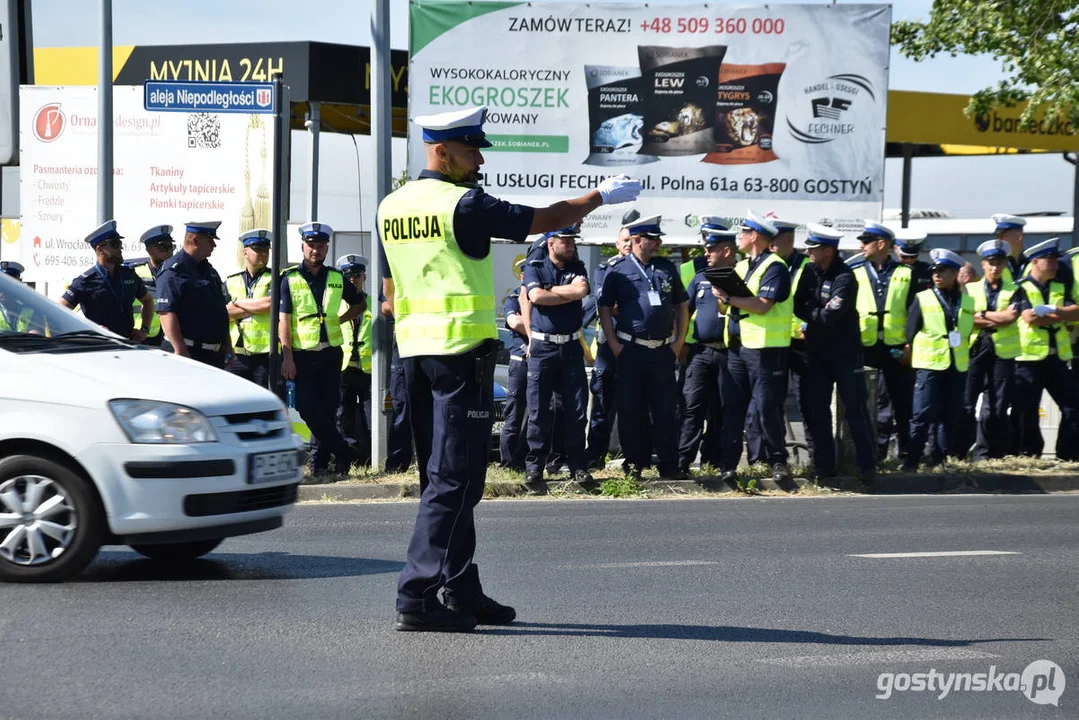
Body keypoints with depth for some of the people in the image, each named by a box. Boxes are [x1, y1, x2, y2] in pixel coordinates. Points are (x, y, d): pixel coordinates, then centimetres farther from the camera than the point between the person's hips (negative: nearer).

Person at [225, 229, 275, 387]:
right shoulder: (231, 282, 14)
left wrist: (238, 302, -2)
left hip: (265, 355, -3)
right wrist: (256, 307, -7)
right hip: (236, 355, 3)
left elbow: (270, 303, -14)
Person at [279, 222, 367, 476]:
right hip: (302, 355, -3)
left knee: (328, 409, 4)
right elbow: (284, 320, -6)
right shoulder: (290, 279, 0)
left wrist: (339, 320, 6)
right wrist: (287, 357, -14)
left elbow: (360, 303, 24)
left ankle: (319, 460, 13)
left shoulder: (337, 279, 9)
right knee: (308, 409, -10)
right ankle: (343, 452, 1)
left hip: (331, 353, 3)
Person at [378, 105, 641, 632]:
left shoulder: (391, 207, 11)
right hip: (462, 349, -9)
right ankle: (417, 597, -13)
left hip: (414, 351, 9)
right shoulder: (463, 204, -12)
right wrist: (601, 196, 9)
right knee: (454, 479, -7)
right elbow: (544, 220, -5)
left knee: (443, 476, 13)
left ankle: (462, 592, 17)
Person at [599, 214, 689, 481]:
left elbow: (681, 306, 15)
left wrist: (678, 342, 7)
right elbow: (605, 309, 2)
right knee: (630, 410, 2)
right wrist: (614, 345, -5)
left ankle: (669, 466, 6)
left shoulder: (667, 268, 11)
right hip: (630, 350, -2)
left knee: (665, 410, 2)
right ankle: (634, 463, 11)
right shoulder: (618, 271, 1)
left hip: (663, 351, 2)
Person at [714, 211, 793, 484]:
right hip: (737, 346, 8)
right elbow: (727, 305, 18)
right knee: (732, 407, 5)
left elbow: (762, 305, -20)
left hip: (765, 347, -8)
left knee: (768, 407, -4)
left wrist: (729, 297, -19)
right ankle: (728, 464, 7)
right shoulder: (741, 267, 18)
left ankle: (778, 461, 7)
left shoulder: (774, 267, -8)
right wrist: (723, 295, -3)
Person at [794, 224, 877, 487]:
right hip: (816, 350, 6)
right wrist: (819, 314, -15)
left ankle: (867, 468, 5)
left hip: (845, 350, -6)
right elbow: (798, 307, 0)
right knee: (815, 411, 5)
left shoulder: (845, 277, -15)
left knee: (856, 410, -2)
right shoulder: (810, 271, 5)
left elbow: (830, 316, -22)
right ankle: (823, 469, 11)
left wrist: (811, 315, -7)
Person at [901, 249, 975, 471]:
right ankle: (911, 462, -7)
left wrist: (966, 354, 11)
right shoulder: (923, 299, 2)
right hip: (929, 365, -3)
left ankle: (942, 461, 16)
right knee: (922, 416, -8)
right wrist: (911, 356, -1)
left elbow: (972, 331, 17)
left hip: (958, 367, 3)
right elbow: (910, 333, 2)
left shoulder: (968, 301, 9)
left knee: (952, 417, 7)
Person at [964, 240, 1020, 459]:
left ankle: (994, 454, 8)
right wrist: (998, 319, -8)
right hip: (975, 348, 0)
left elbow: (1011, 317, -8)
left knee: (999, 406, 2)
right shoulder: (971, 289, 12)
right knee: (966, 404, -5)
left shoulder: (1014, 291, 10)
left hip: (1003, 351, 0)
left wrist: (981, 315, -4)